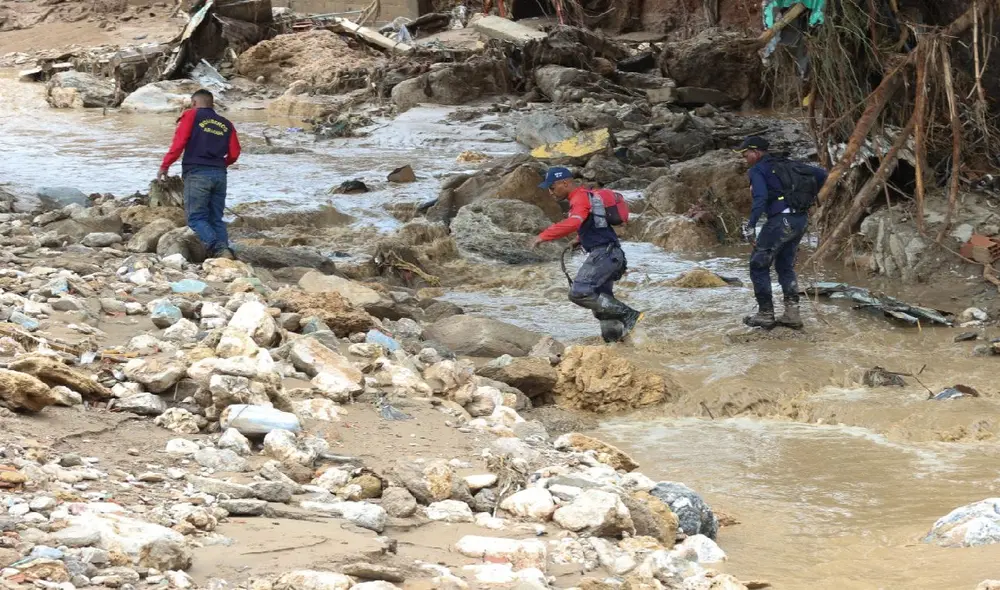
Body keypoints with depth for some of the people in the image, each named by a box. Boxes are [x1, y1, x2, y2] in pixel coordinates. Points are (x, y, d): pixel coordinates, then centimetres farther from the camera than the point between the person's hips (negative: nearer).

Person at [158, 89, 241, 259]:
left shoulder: (192, 116, 5)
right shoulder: (226, 124, 16)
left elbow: (179, 143, -5)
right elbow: (234, 154, 11)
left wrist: (165, 166, 2)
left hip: (197, 173, -5)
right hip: (220, 175, 5)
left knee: (196, 218, -5)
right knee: (216, 219, 11)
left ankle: (218, 248, -25)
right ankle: (225, 250, -4)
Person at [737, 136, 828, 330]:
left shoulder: (757, 170, -2)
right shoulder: (787, 165, 19)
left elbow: (760, 198, -19)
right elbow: (821, 174, 17)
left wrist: (750, 226, -22)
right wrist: (809, 196, 25)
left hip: (781, 220, -8)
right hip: (801, 220, 8)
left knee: (759, 266, 6)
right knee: (786, 266, 20)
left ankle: (765, 315, 5)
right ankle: (792, 313, 13)